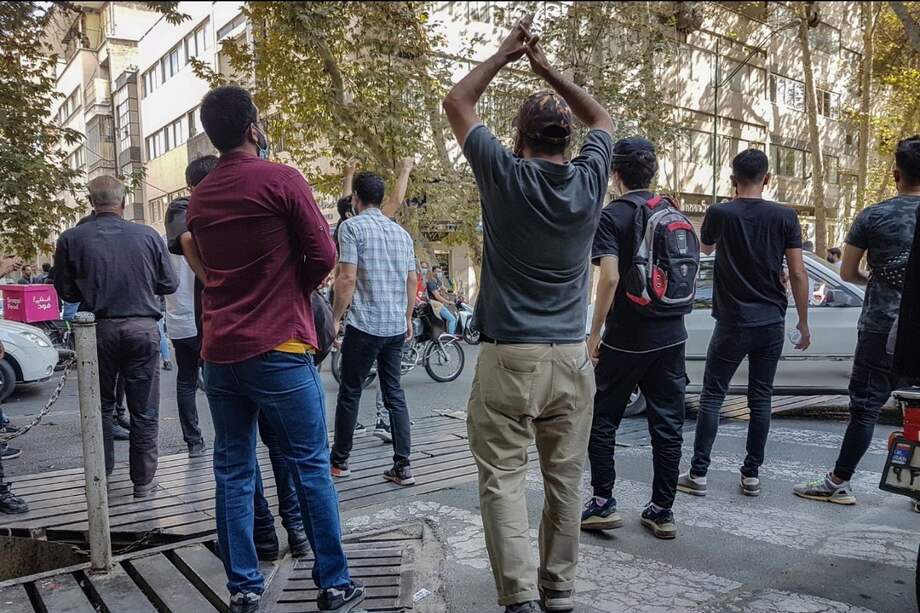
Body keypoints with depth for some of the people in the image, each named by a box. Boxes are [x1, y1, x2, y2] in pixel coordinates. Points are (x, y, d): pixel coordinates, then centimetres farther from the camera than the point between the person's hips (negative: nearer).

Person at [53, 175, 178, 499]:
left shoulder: (71, 239, -5)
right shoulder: (148, 235, -5)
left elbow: (65, 291, 2)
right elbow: (169, 284, 2)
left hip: (98, 329, 1)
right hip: (143, 327, -1)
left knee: (101, 405, 18)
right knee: (144, 410, 9)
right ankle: (143, 481, 16)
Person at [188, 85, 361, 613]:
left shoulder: (199, 198, 11)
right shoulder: (282, 180, -7)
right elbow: (323, 256, -8)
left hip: (219, 351, 6)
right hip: (278, 348, -6)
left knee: (233, 471, 11)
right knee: (311, 467, 3)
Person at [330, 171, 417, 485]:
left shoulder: (352, 227, -7)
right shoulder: (401, 232, 12)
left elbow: (347, 277, -15)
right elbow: (412, 280, 13)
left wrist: (335, 318, -6)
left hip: (364, 325, -5)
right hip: (396, 326, 6)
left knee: (349, 393, 8)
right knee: (394, 393, 10)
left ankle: (340, 461, 21)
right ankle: (402, 467, 8)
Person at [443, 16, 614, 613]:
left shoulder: (504, 175, -6)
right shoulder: (589, 180, 2)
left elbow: (457, 103, 9)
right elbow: (602, 117, 23)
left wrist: (505, 54, 19)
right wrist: (545, 66, 23)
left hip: (509, 357, -3)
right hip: (571, 357, 4)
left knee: (504, 479, 2)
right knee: (565, 481, 12)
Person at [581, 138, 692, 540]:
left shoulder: (612, 216, -9)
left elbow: (610, 277, -20)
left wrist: (594, 331, -13)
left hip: (624, 339, -5)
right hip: (671, 337, 5)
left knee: (602, 420, 11)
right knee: (667, 425, 10)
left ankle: (603, 503, 14)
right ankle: (662, 511, 18)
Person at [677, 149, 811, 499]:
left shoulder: (719, 213, -7)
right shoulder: (785, 217, -2)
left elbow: (706, 249, 15)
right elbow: (798, 275, -2)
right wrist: (803, 324, 6)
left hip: (733, 323, -2)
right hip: (772, 324, 2)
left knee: (712, 396, 5)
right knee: (761, 398, 11)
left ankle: (698, 474, 5)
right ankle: (751, 475, 16)